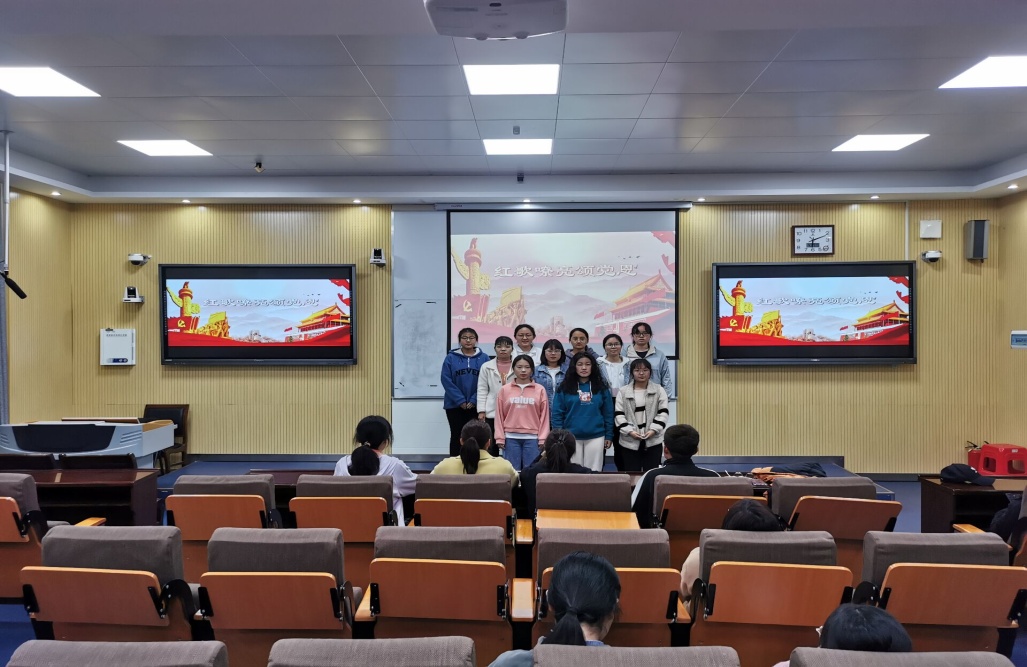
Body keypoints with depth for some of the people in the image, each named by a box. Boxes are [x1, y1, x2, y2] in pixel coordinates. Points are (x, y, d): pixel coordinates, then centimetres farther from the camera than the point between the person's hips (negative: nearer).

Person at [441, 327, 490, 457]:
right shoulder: (451, 358, -1)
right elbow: (446, 381, -6)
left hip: (476, 406, 0)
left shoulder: (484, 358, 0)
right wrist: (460, 401, -12)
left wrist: (474, 400, -13)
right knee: (456, 436, 8)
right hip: (454, 405, 0)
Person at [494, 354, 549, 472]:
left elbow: (544, 415, 3)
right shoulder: (505, 390, 5)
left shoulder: (540, 390, 3)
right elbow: (499, 415, 5)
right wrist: (500, 438, 0)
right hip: (511, 438, 1)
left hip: (532, 438, -1)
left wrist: (542, 438, -2)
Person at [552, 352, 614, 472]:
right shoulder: (564, 389, 1)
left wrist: (609, 435, 3)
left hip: (596, 437, 1)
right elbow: (557, 414, 0)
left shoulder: (601, 388, 5)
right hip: (571, 438, -1)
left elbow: (608, 413, 7)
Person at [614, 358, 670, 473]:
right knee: (631, 473, 6)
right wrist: (629, 431, -13)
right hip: (630, 441, 0)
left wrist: (653, 430, -14)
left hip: (653, 441, 0)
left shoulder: (659, 390, 4)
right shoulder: (623, 391, 4)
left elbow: (663, 413, -1)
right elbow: (618, 415, 0)